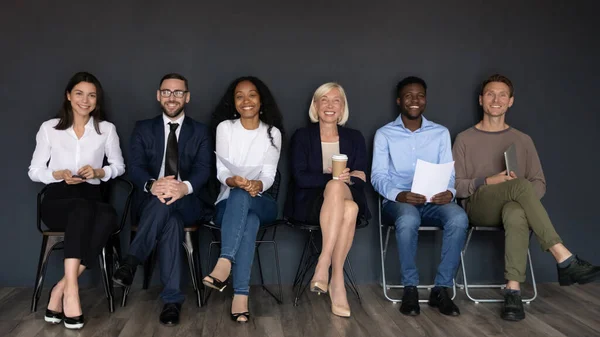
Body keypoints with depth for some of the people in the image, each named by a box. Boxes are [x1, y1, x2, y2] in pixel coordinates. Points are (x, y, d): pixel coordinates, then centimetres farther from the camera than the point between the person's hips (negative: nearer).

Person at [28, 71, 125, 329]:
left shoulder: (107, 129, 10)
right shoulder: (49, 128, 7)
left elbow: (119, 166, 15)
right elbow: (34, 171, 9)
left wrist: (98, 172, -7)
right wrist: (59, 174, -11)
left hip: (90, 199, 2)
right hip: (57, 199, -2)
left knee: (108, 216, -37)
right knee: (83, 207, -39)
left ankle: (61, 289, -32)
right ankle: (70, 291, -41)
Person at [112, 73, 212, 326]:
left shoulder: (200, 132, 9)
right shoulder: (143, 129, 11)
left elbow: (203, 170, -7)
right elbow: (135, 168, -3)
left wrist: (185, 187, -33)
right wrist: (153, 185, -30)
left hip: (187, 204, 0)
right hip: (150, 201, 1)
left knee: (167, 204, -38)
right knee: (170, 220, -36)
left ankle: (132, 261, -30)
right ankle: (172, 299, -34)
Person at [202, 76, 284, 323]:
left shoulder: (272, 132, 4)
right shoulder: (225, 127, 3)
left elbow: (269, 175, -4)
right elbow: (221, 171, -4)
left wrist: (258, 185, -28)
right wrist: (233, 181, -28)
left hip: (261, 202, 0)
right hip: (229, 202, 0)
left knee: (242, 197, -37)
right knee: (249, 220, -36)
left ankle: (224, 263, -49)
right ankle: (241, 294, -45)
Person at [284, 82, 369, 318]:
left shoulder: (355, 138, 15)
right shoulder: (302, 136, 8)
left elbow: (360, 180, 5)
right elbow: (300, 177, -5)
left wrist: (341, 181, -17)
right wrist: (333, 178, -18)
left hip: (347, 199, 2)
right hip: (310, 204, -2)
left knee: (350, 210, -37)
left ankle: (323, 265, -33)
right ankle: (337, 280, -37)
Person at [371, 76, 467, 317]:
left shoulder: (440, 133, 13)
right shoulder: (384, 134, 7)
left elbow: (448, 173, 8)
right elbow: (378, 176, -1)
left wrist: (449, 191, -17)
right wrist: (399, 195, -22)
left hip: (432, 203, 2)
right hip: (398, 202, -2)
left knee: (458, 217, -32)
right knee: (409, 219, -38)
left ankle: (441, 289, -18)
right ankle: (410, 288, -19)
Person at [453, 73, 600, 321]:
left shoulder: (522, 140, 17)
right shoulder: (465, 139, 11)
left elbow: (539, 184, 13)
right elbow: (455, 186, 3)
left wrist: (523, 197, -11)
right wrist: (488, 182, -14)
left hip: (513, 207, 2)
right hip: (478, 206, -1)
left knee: (516, 213, -41)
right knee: (519, 185, -36)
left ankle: (513, 291, -44)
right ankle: (564, 258, -40)